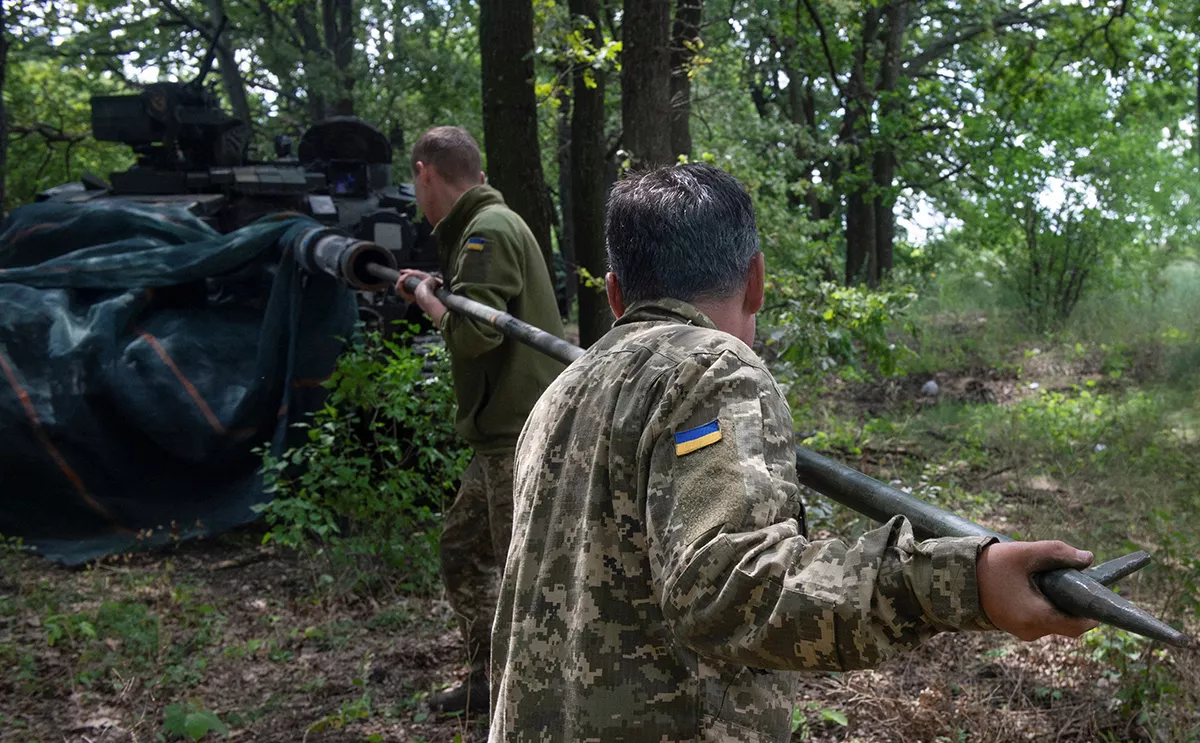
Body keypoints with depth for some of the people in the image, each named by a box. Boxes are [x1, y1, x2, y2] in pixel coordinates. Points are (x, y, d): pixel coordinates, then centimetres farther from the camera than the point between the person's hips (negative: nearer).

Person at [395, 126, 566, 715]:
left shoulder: (489, 231, -14)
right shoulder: (479, 227, 17)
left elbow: (473, 334, -25)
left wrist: (426, 296, -8)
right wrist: (434, 288, 13)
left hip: (522, 437, -11)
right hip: (504, 434, 11)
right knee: (461, 552, 20)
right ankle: (486, 681, 32)